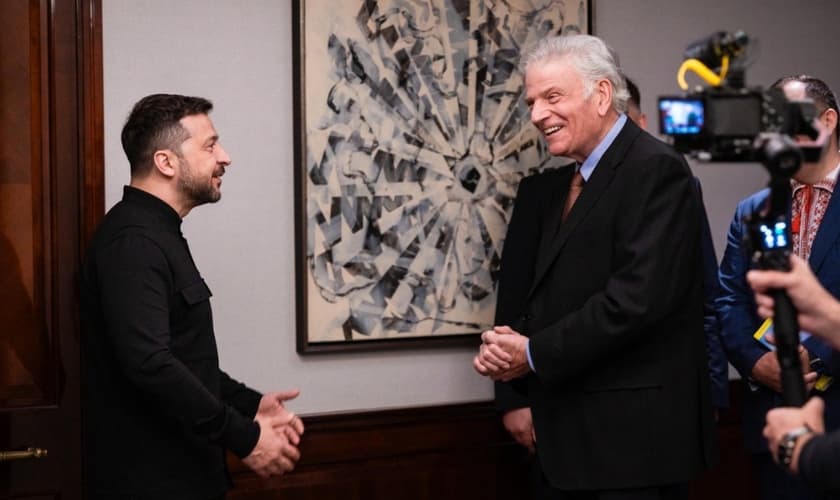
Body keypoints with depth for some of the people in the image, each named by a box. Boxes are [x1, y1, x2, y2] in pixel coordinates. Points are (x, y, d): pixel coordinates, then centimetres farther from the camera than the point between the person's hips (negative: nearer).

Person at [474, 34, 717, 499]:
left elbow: (637, 296, -21)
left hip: (634, 431, -8)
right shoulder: (547, 189, 15)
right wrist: (504, 347, -5)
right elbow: (524, 294, 17)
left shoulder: (656, 170, -12)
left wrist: (535, 353, -14)